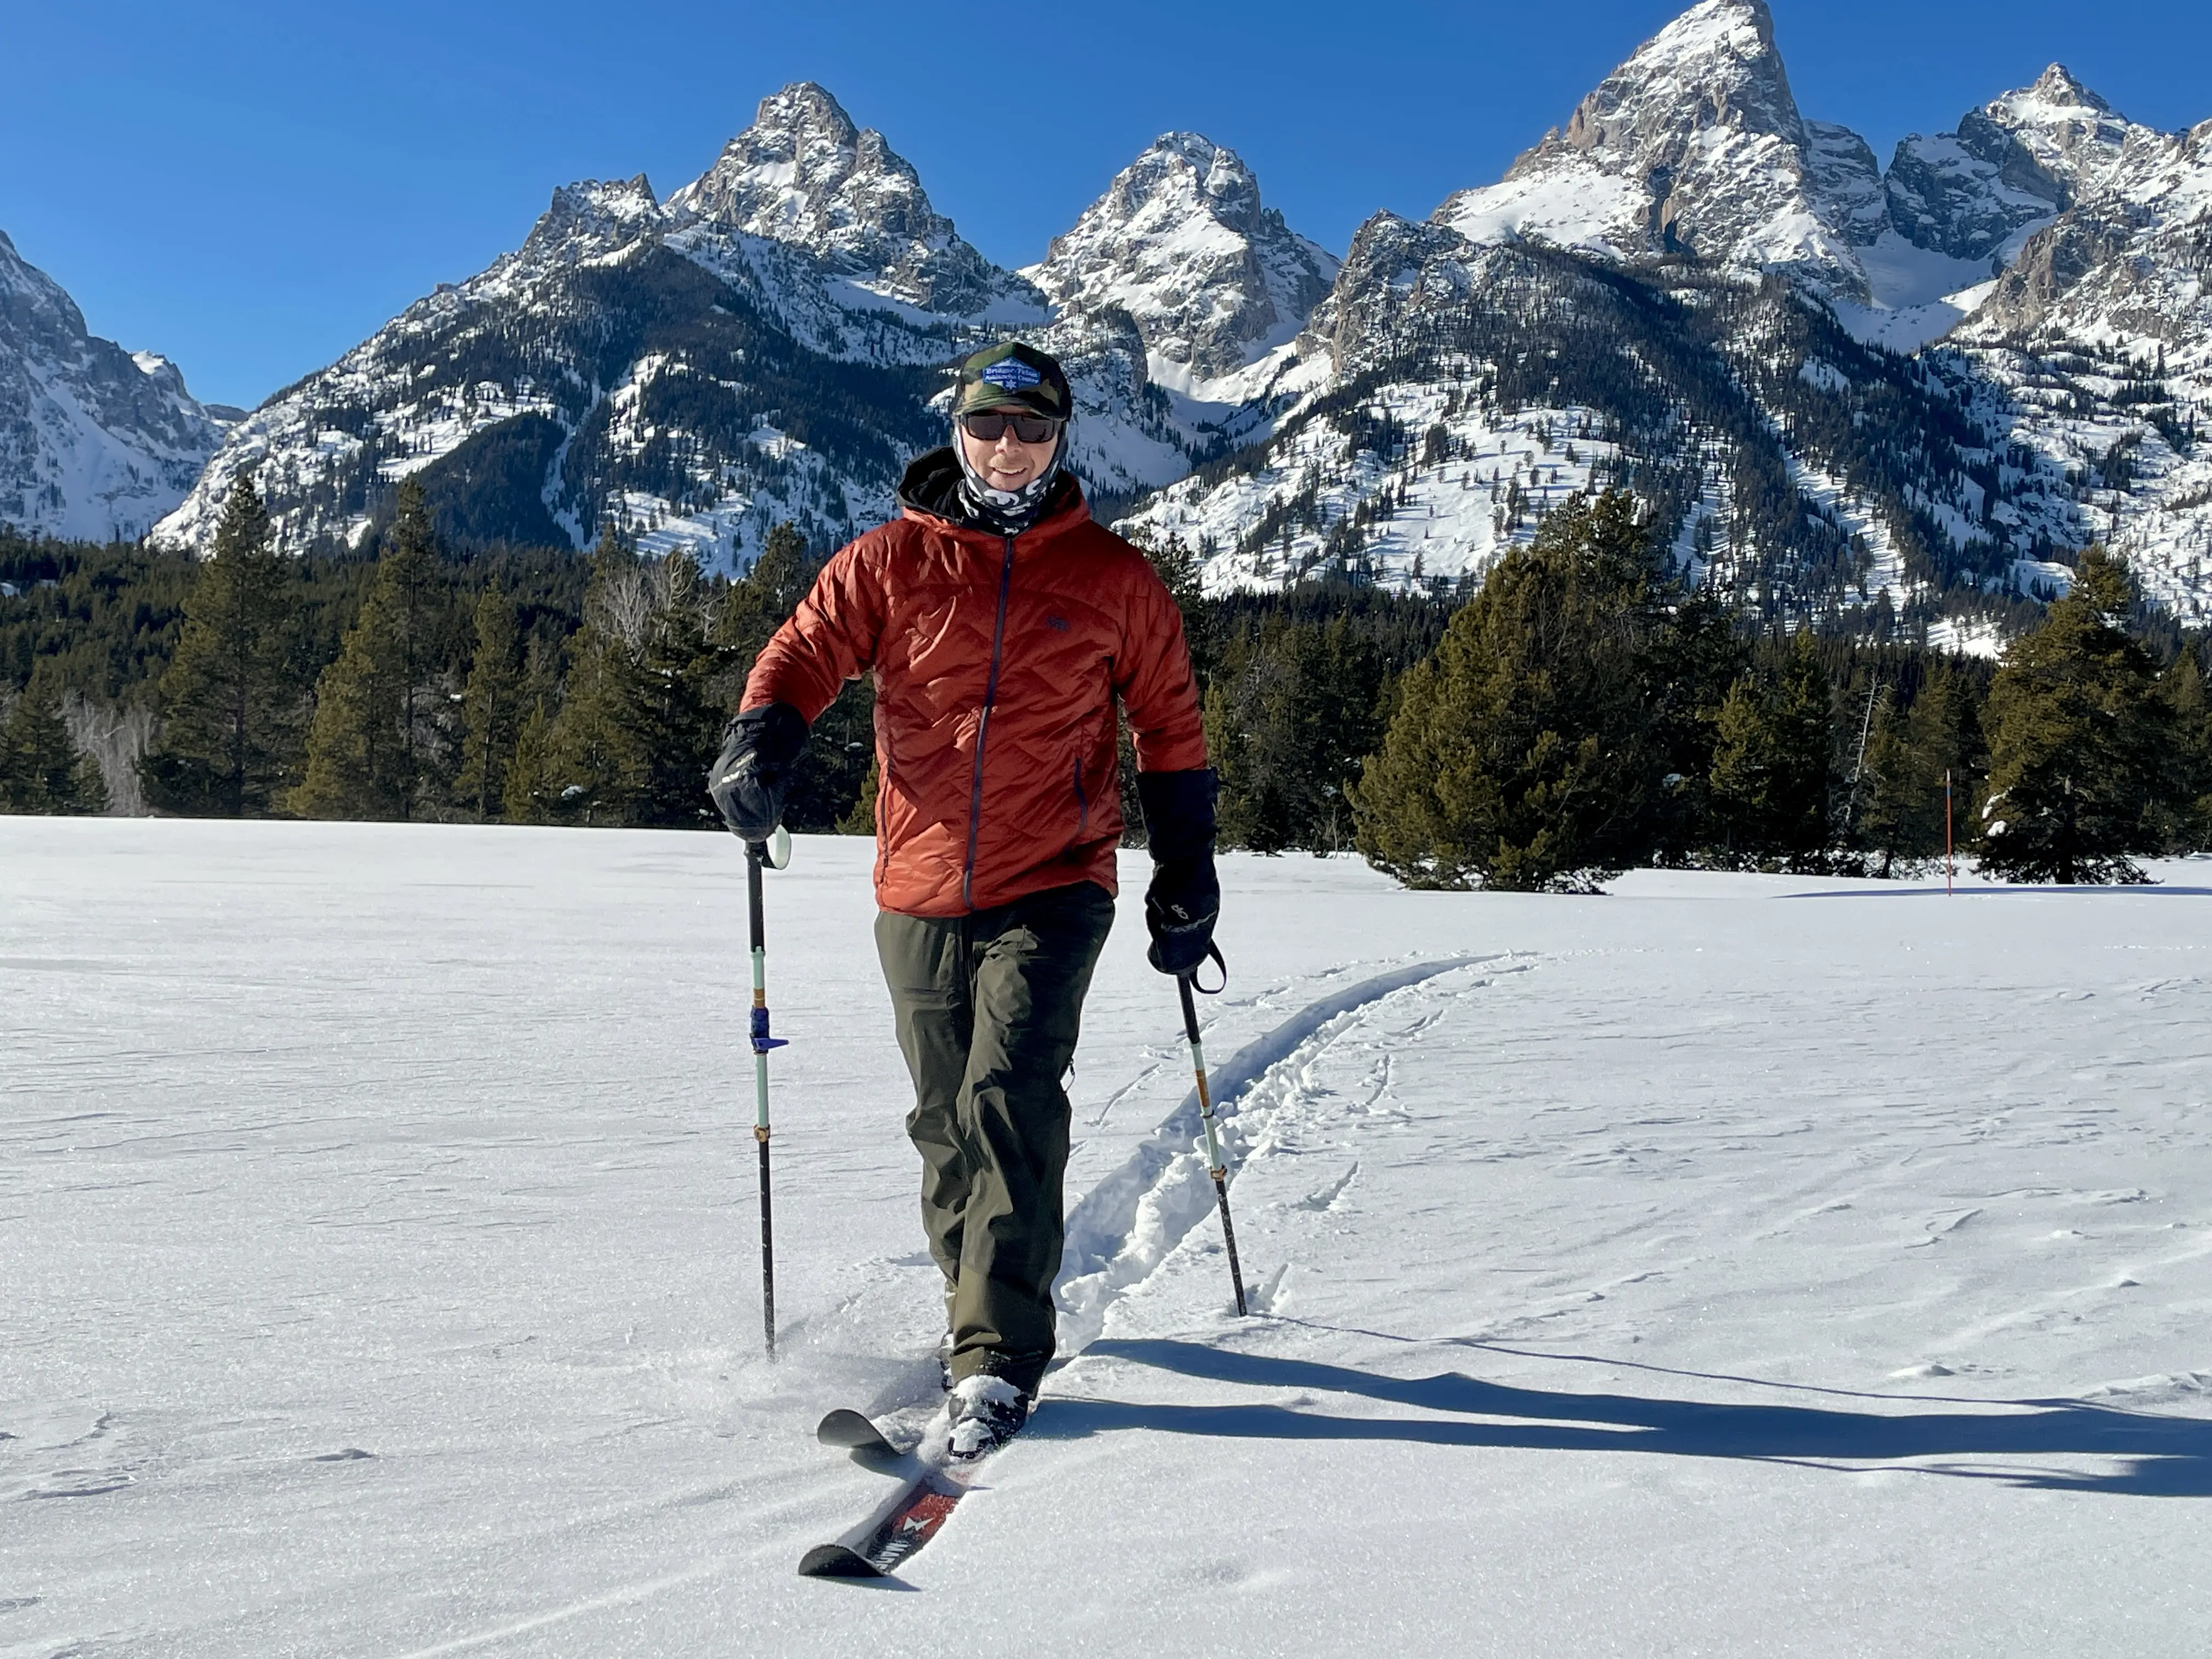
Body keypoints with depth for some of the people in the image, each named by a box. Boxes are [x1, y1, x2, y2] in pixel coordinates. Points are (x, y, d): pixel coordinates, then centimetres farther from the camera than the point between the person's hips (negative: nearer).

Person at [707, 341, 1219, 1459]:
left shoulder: (1113, 580, 5)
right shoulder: (891, 562, 5)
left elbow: (1169, 728, 12)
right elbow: (805, 653, 1)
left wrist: (1185, 879, 11)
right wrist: (761, 746, -21)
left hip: (1051, 891, -2)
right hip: (920, 894, 3)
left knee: (1010, 1098, -17)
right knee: (945, 1119, 13)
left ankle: (998, 1356, -13)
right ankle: (973, 1290, 36)